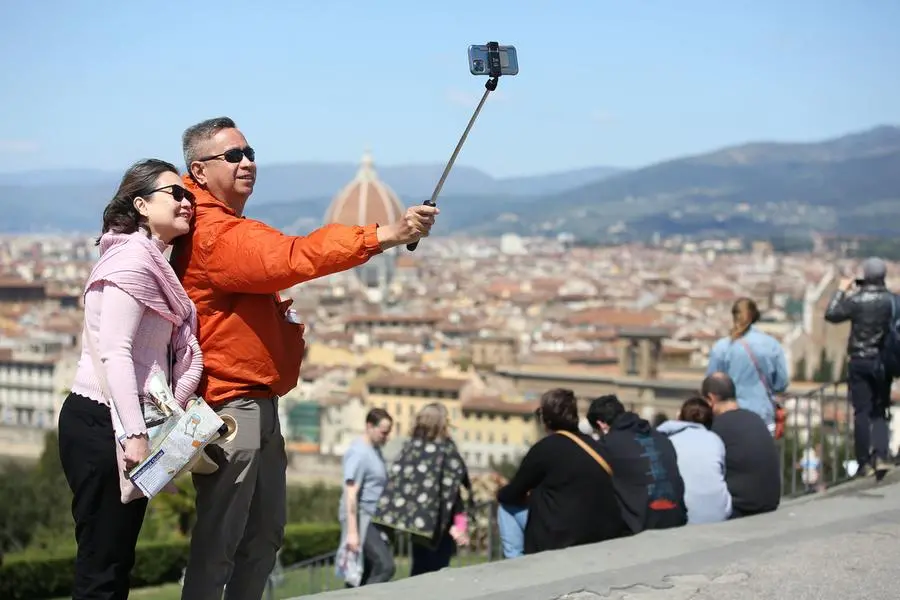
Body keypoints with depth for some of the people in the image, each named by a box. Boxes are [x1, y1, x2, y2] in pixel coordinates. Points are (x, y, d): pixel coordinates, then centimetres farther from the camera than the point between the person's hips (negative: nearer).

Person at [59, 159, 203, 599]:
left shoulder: (152, 262, 17)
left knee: (115, 562, 13)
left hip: (122, 424, 10)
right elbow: (113, 353, -20)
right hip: (103, 425, -10)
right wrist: (133, 433, -23)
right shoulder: (132, 258, -12)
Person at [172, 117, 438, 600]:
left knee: (266, 535, 15)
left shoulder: (233, 229, 20)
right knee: (218, 541, -7)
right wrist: (386, 234, -37)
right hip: (230, 405, -11)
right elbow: (290, 258, -31)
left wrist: (284, 320, 11)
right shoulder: (211, 234, -17)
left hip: (260, 403, 11)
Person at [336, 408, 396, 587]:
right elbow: (351, 493, -19)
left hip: (372, 519, 10)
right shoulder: (359, 453, -14)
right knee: (385, 566, -18)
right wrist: (352, 532, -23)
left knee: (366, 573, 9)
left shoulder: (375, 449, 16)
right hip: (360, 517, -10)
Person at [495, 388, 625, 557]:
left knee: (507, 506, 11)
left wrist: (501, 493, 23)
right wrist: (532, 494, 23)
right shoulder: (592, 444, 9)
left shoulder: (545, 448, -11)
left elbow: (510, 495, 1)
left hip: (567, 539, -7)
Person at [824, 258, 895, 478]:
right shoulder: (891, 300, -5)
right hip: (883, 361, 2)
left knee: (862, 412, 3)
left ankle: (864, 462, 4)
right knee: (880, 411, 12)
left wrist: (841, 291, 6)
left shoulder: (856, 300, -13)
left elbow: (831, 314, -6)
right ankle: (880, 456, -5)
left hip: (859, 361, -2)